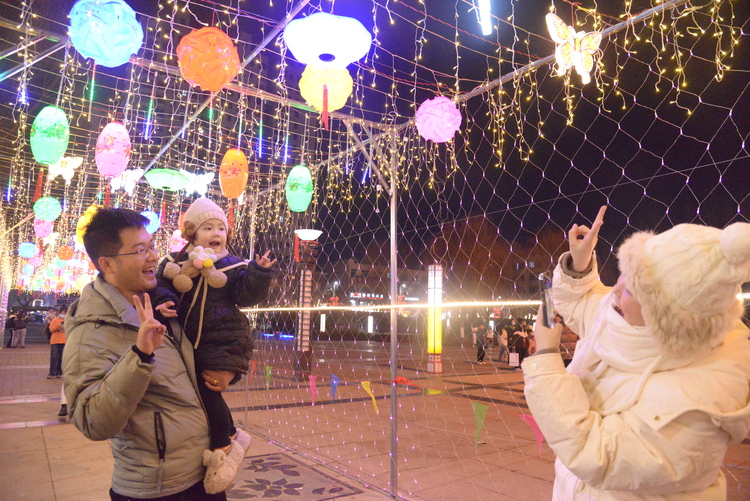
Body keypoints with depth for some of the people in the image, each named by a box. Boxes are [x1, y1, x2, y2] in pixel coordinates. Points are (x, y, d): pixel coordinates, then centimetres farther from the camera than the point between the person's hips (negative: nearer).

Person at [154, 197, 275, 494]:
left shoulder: (232, 266, 0)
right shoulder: (176, 262, 8)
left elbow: (246, 295, -6)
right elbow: (160, 286, 6)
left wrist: (259, 273, -21)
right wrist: (165, 300, -16)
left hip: (223, 342, -5)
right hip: (190, 341, 5)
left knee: (207, 391, -14)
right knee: (198, 390, 8)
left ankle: (223, 445, 7)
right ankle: (233, 435, 26)